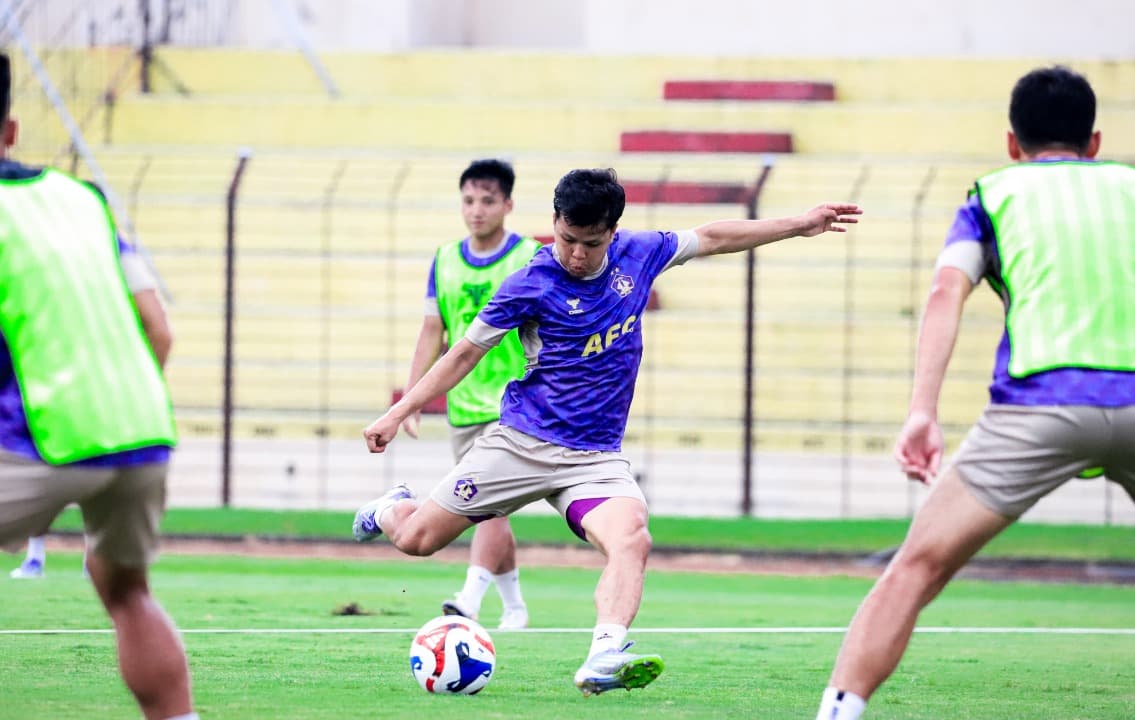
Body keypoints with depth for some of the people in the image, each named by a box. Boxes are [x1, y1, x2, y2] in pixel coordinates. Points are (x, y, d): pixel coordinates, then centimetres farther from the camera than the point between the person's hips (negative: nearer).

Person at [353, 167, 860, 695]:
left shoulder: (637, 256, 0)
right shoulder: (530, 285, -10)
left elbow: (711, 238, 18)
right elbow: (465, 354, -1)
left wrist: (800, 225, 22)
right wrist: (397, 414, -2)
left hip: (596, 457, 2)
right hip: (521, 442, -2)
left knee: (631, 539, -29)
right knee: (418, 539, 2)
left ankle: (604, 659, -44)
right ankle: (391, 510, 39)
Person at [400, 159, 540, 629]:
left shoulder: (531, 259, -5)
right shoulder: (445, 262, 9)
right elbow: (431, 334, 11)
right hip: (463, 408, 5)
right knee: (486, 513, 11)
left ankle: (470, 600, -30)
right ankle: (513, 607, 24)